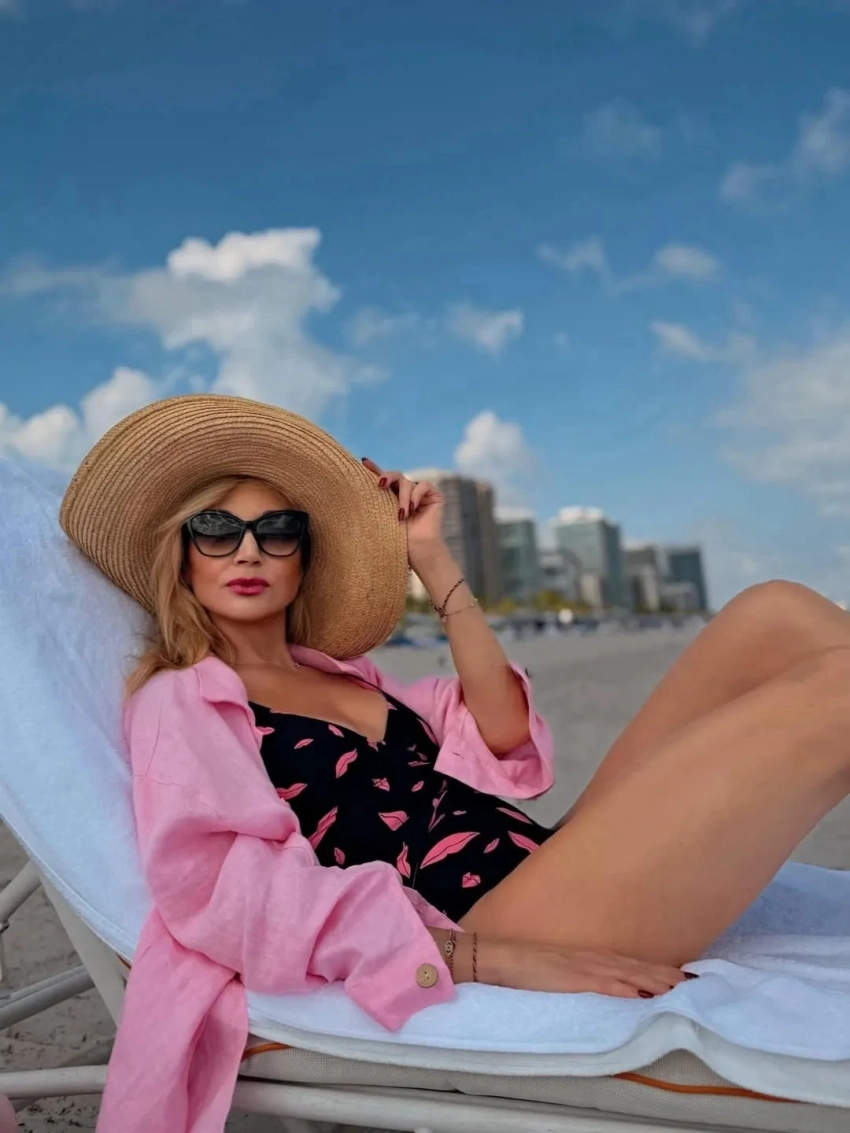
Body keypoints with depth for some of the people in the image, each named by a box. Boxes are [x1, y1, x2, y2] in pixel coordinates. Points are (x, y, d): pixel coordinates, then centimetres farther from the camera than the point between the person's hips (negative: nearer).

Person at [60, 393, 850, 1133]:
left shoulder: (346, 672, 24)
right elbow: (228, 889, -14)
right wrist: (485, 956, -24)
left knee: (777, 617, -3)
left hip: (550, 867, 8)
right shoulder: (178, 701, 5)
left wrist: (432, 563, 10)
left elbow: (501, 737, 11)